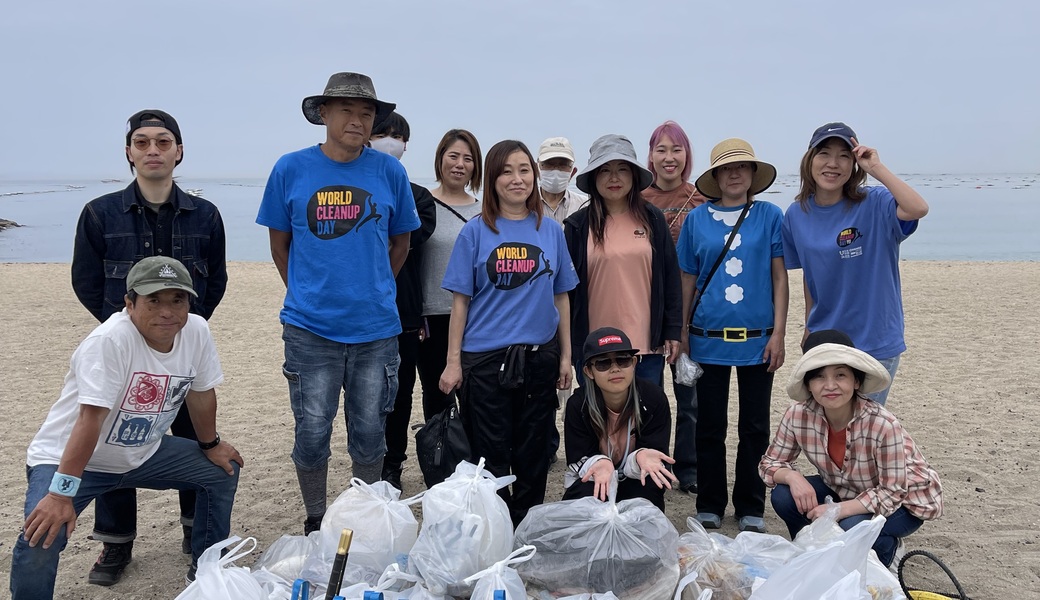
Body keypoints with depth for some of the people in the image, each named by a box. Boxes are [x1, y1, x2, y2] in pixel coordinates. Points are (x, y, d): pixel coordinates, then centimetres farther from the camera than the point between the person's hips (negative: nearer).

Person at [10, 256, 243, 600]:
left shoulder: (196, 331, -13)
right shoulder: (109, 340, -30)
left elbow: (201, 393, 2)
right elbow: (90, 419, -35)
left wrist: (211, 445, 13)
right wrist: (61, 493, -36)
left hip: (143, 454, 7)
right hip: (68, 458, -6)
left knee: (224, 469, 7)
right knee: (42, 536, -27)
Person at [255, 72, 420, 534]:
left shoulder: (389, 172, 0)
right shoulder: (291, 169, -1)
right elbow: (279, 243, 9)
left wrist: (374, 291, 10)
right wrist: (305, 293, 7)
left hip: (375, 328, 1)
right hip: (310, 328, -1)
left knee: (369, 435, 12)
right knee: (312, 433, 6)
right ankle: (315, 524, 26)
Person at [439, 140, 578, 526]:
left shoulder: (551, 232, 6)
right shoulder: (475, 232, -1)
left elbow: (560, 298, 9)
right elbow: (461, 300, -2)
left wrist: (565, 356, 6)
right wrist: (453, 362, -5)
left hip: (539, 358, 3)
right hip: (484, 359, -2)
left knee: (532, 454, 11)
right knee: (490, 455, 4)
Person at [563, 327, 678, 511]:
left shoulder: (654, 399, -19)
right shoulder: (578, 405, -19)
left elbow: (656, 452, -19)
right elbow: (578, 460, -17)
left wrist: (642, 457, -45)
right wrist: (599, 463, -42)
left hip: (637, 482, 0)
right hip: (592, 481, 0)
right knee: (584, 496, -33)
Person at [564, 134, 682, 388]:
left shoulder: (653, 219, 4)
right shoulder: (577, 225, 0)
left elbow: (670, 277, 6)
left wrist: (673, 330, 2)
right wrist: (567, 342, 1)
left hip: (647, 343, 1)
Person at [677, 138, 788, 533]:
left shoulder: (769, 216, 2)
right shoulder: (697, 219, 4)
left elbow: (780, 277, 1)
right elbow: (688, 279, 7)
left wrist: (778, 333, -5)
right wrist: (681, 333, 5)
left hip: (757, 338, 0)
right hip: (708, 337, 1)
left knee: (755, 426, 8)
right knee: (710, 426, 9)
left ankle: (751, 509, 22)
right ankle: (709, 507, 22)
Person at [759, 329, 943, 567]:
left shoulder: (883, 424, -34)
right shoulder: (798, 416, -22)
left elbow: (891, 493, -26)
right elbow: (770, 463, -9)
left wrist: (838, 510, -36)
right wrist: (793, 477, -31)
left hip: (903, 501, -4)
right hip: (845, 492, 4)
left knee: (852, 527, -33)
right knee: (783, 496, -19)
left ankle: (888, 549, 3)